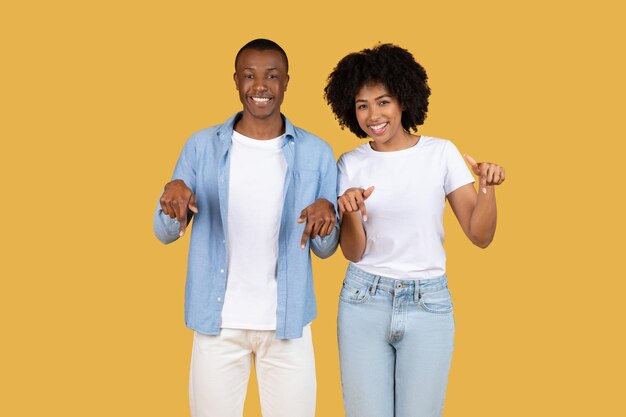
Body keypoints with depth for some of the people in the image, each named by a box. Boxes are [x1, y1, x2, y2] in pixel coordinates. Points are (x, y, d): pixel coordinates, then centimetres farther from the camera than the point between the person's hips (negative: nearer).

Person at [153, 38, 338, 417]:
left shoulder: (316, 153, 0)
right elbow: (165, 234, 3)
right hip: (218, 321, 0)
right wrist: (172, 195, -19)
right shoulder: (202, 146, 0)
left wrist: (328, 213, -18)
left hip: (287, 322, 0)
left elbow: (326, 250, 4)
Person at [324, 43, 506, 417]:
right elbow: (353, 253, -1)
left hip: (429, 305, -1)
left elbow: (480, 236, -3)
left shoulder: (441, 153, -2)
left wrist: (487, 187, -20)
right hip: (364, 301, 1)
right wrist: (351, 213, -19)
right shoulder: (351, 165, 1)